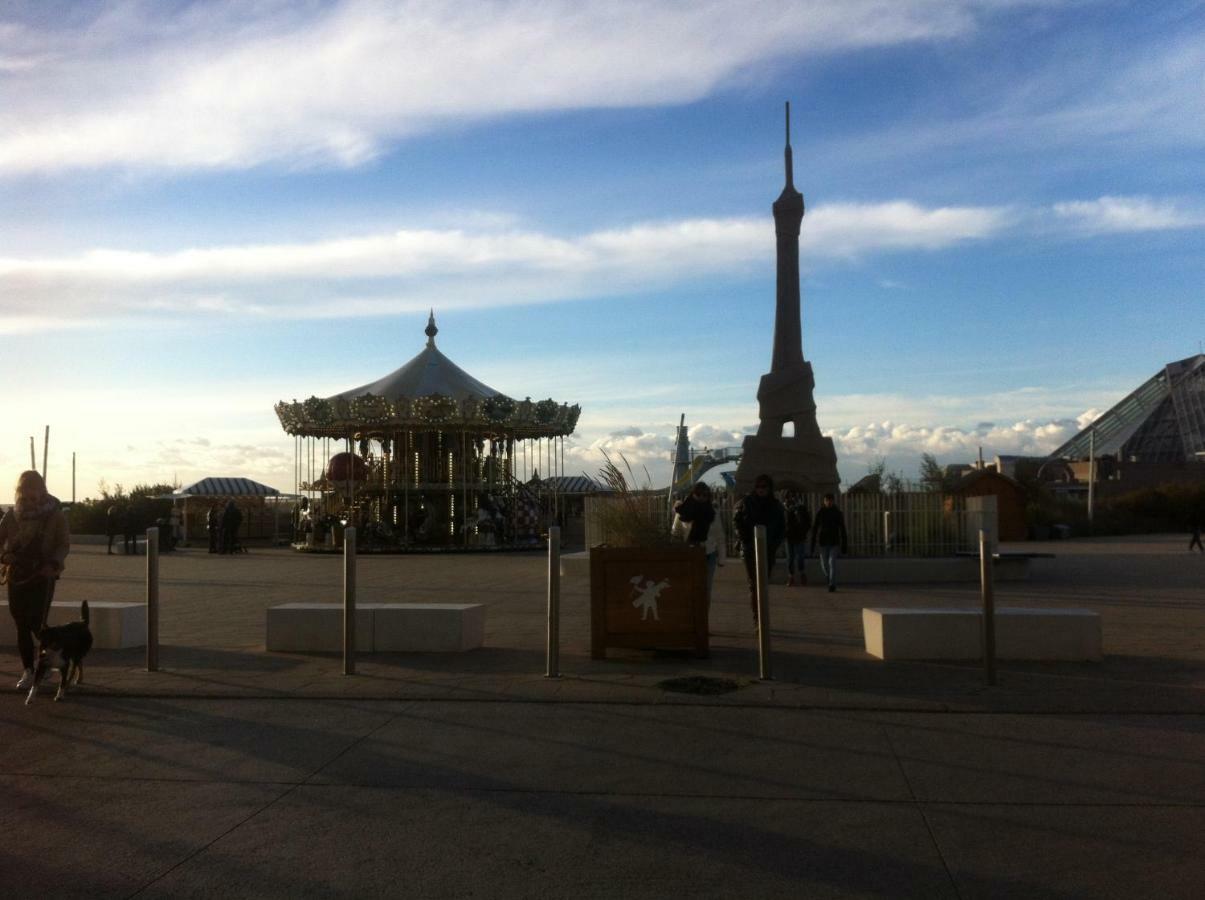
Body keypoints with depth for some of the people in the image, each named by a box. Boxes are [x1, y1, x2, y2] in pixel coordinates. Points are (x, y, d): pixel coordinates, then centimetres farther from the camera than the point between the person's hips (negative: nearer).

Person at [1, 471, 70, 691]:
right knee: (22, 625, 4)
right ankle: (28, 671, 13)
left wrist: (53, 563, -18)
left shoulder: (55, 514, -5)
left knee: (37, 623, -10)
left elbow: (64, 544, -2)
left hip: (43, 577, -3)